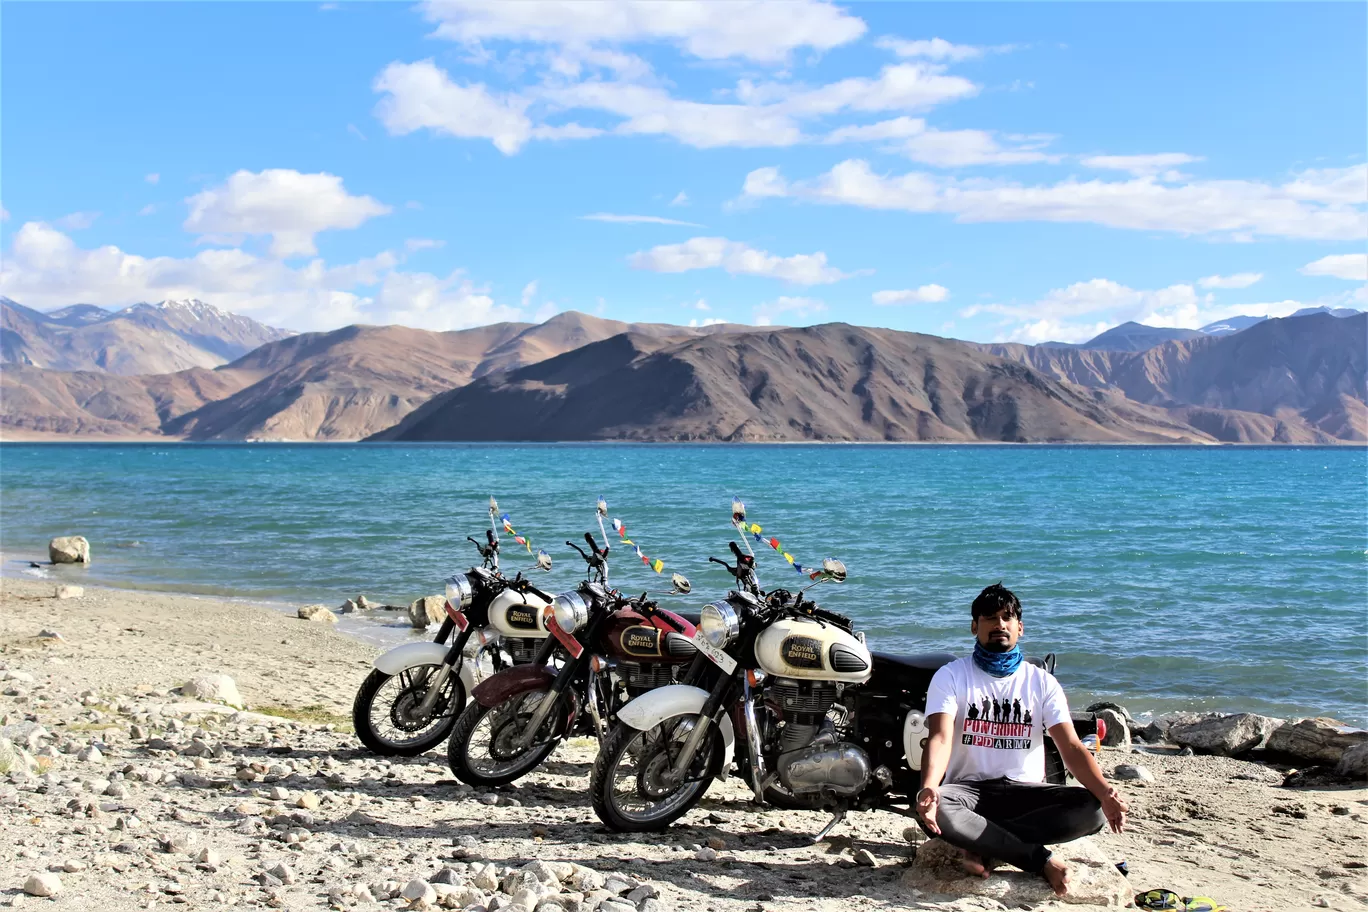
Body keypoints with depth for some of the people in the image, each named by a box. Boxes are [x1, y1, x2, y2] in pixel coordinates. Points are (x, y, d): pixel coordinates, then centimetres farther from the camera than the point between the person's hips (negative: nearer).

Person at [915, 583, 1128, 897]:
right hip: (969, 787, -2)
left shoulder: (1042, 681, 8)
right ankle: (1040, 860, -26)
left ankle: (983, 846, -24)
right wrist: (928, 787, -37)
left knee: (1091, 810, -27)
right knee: (933, 810, -37)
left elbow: (1072, 747, -3)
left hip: (1025, 791, 2)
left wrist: (1105, 793, -24)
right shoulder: (950, 676, 1)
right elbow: (940, 738, -15)